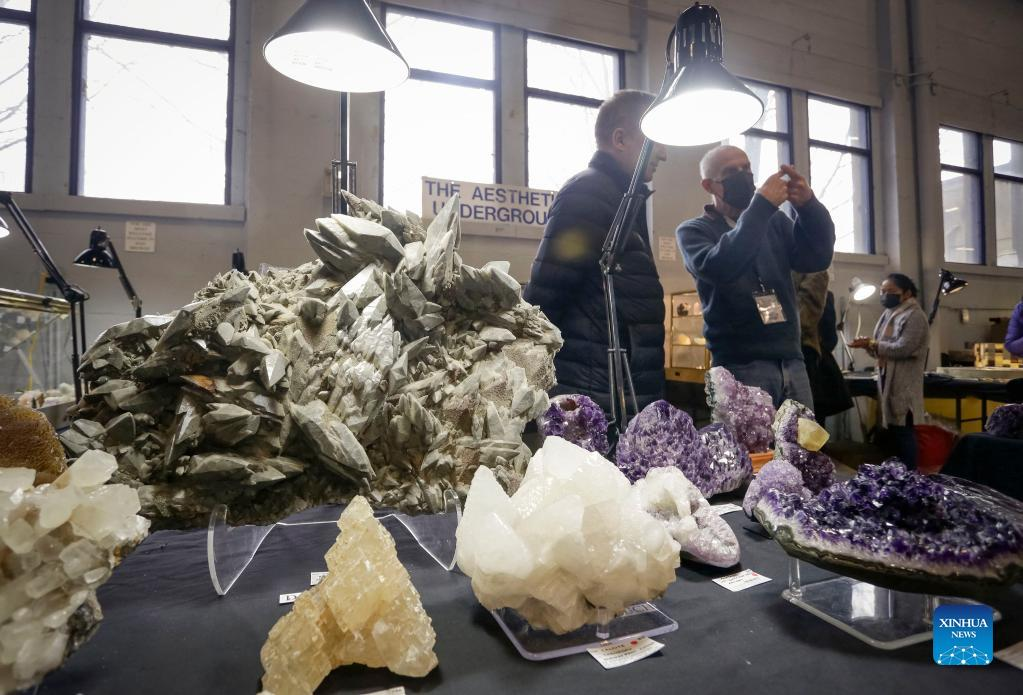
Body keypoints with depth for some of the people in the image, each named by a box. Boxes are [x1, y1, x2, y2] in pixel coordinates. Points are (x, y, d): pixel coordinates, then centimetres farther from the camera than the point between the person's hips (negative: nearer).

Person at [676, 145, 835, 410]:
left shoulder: (775, 221, 16)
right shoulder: (694, 230, 3)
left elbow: (817, 258, 3)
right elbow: (716, 268, -18)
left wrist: (809, 206, -12)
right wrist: (761, 206, -18)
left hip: (792, 362, 5)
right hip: (740, 366, -5)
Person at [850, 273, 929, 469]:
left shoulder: (914, 316, -10)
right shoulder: (889, 315, 17)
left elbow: (903, 348, -21)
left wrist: (872, 344, -17)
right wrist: (869, 345, -7)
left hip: (904, 389, -9)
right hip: (887, 385, 9)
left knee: (903, 436, -5)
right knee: (888, 436, 14)